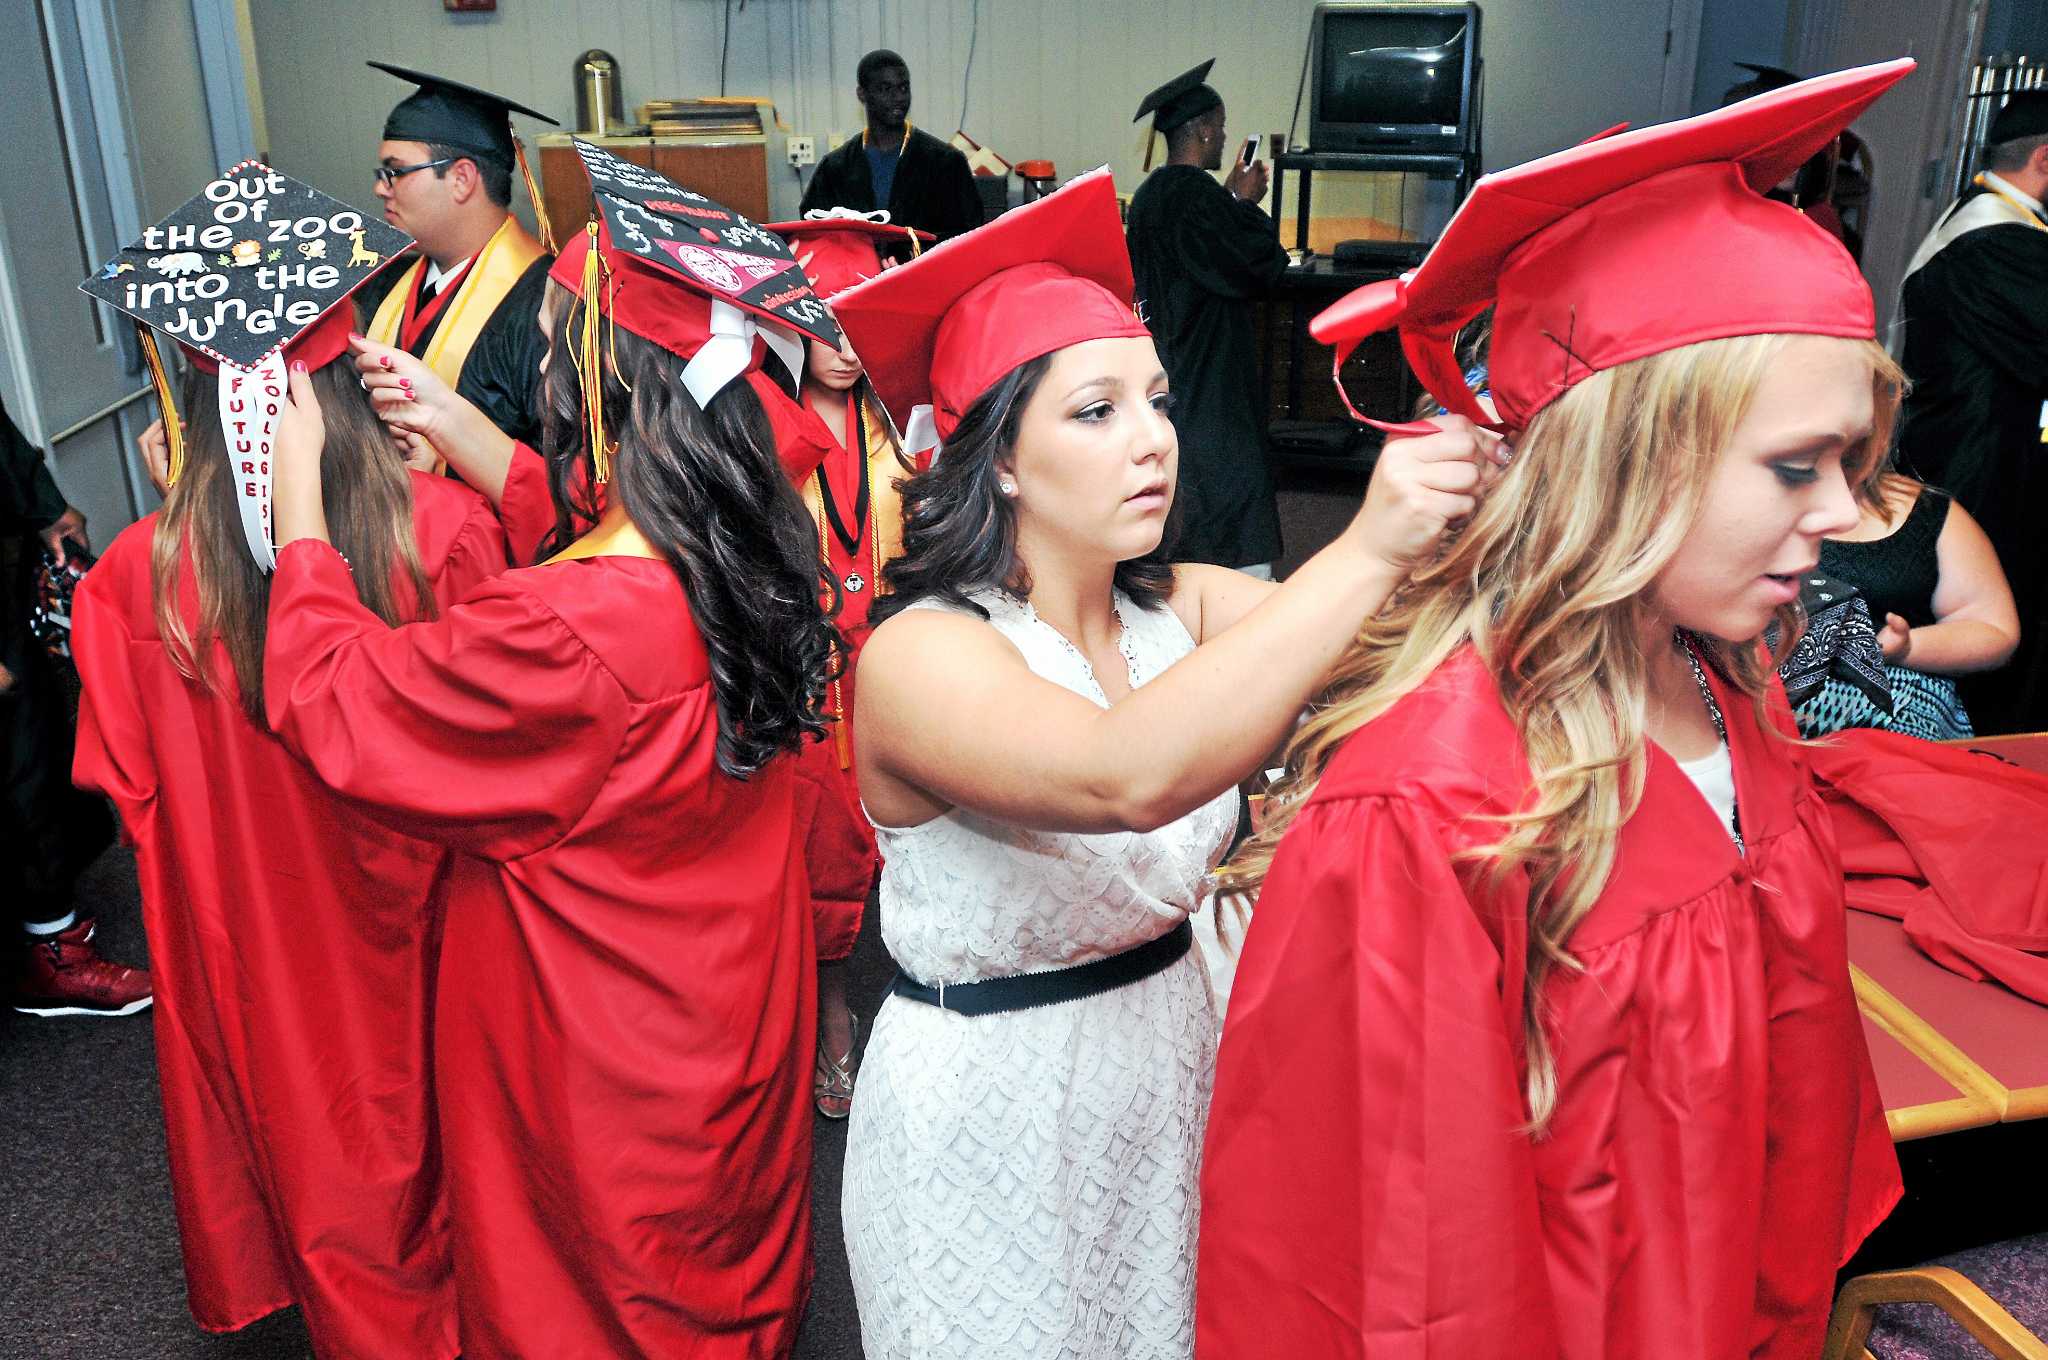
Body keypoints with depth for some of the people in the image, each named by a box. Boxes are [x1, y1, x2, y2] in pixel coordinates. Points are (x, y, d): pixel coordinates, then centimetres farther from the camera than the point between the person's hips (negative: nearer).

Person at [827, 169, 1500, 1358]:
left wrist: (1464, 529, -34)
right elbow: (1128, 779, -41)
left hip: (1174, 1060, 6)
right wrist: (1366, 552, -44)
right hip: (990, 1114, -5)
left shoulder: (1186, 609, -3)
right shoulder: (919, 654, -24)